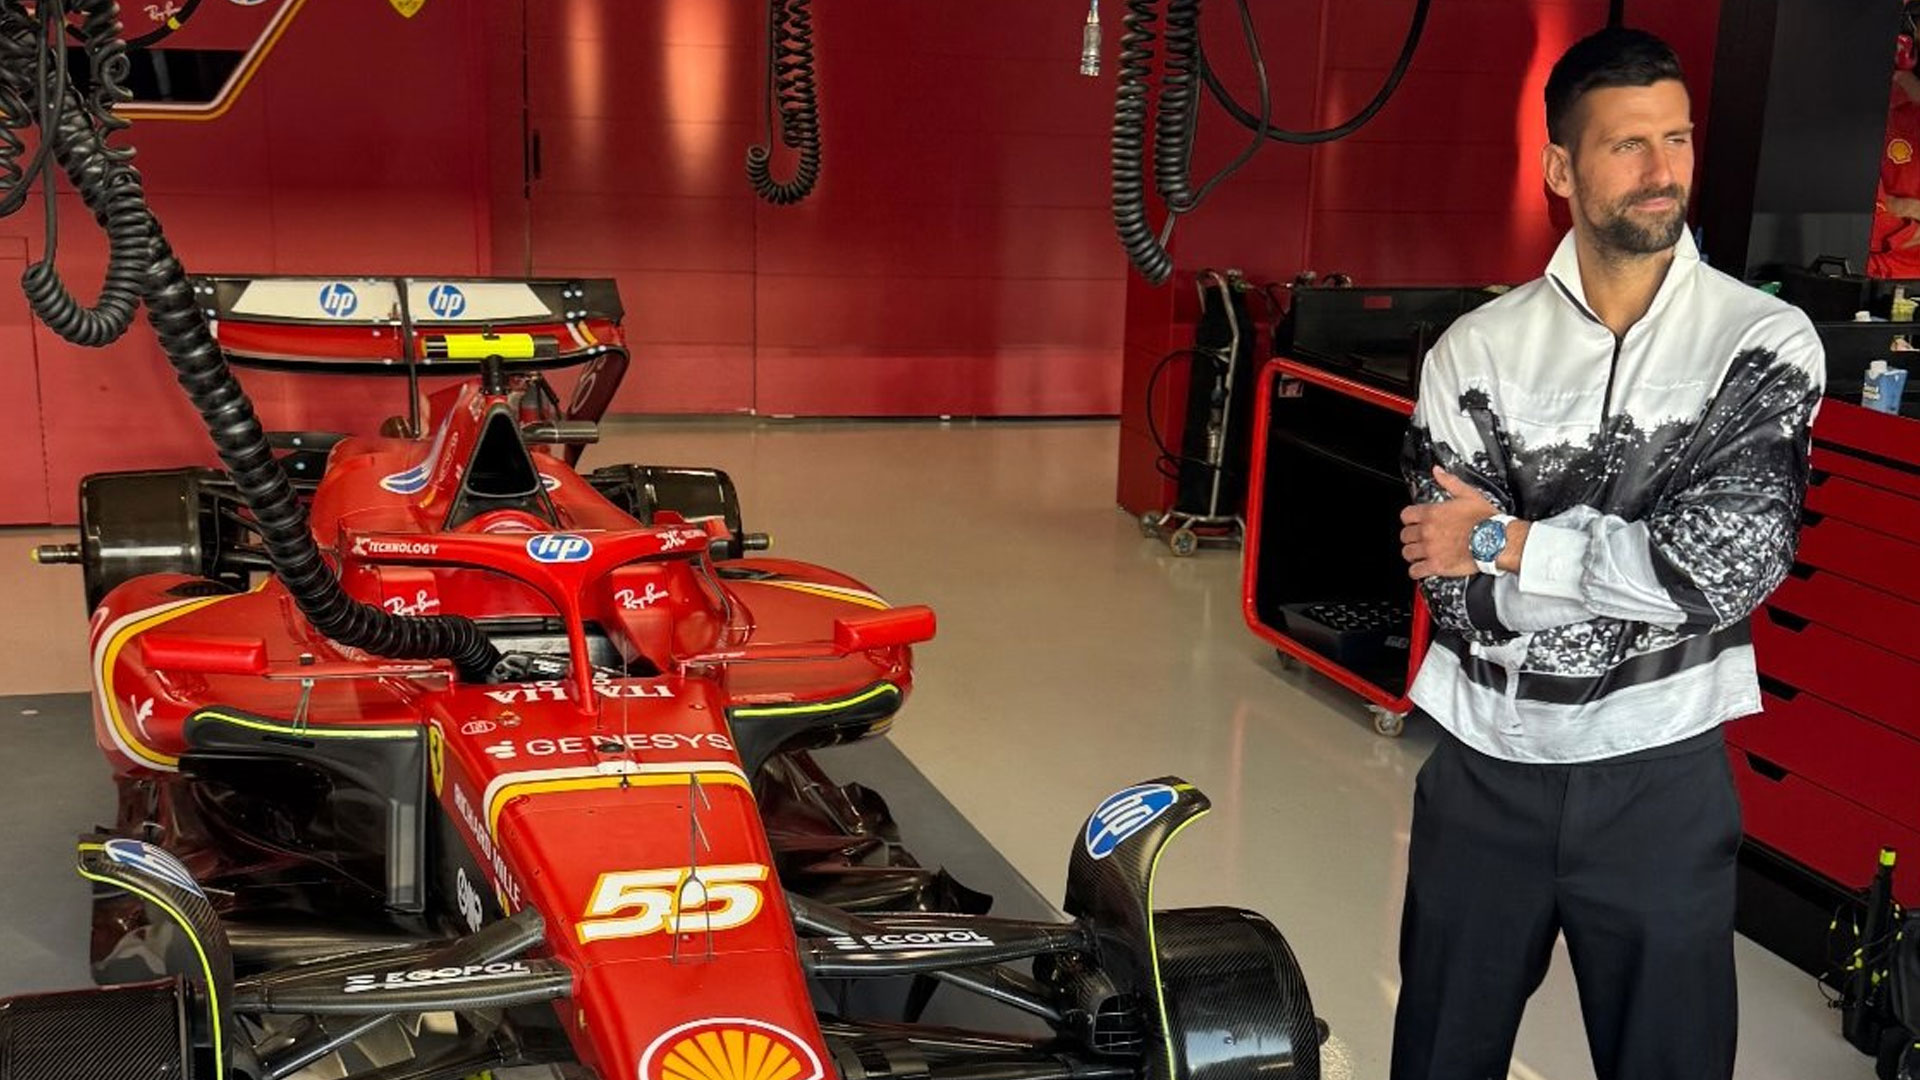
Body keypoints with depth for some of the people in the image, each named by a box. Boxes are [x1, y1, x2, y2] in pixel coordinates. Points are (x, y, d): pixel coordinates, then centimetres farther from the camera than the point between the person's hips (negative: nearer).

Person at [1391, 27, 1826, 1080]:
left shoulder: (1766, 343, -6)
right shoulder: (1476, 351, -4)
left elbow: (1733, 562, -19)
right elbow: (1459, 595, -11)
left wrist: (1508, 543, -16)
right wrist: (1648, 553, -16)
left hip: (1656, 777, -1)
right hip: (1484, 768, 2)